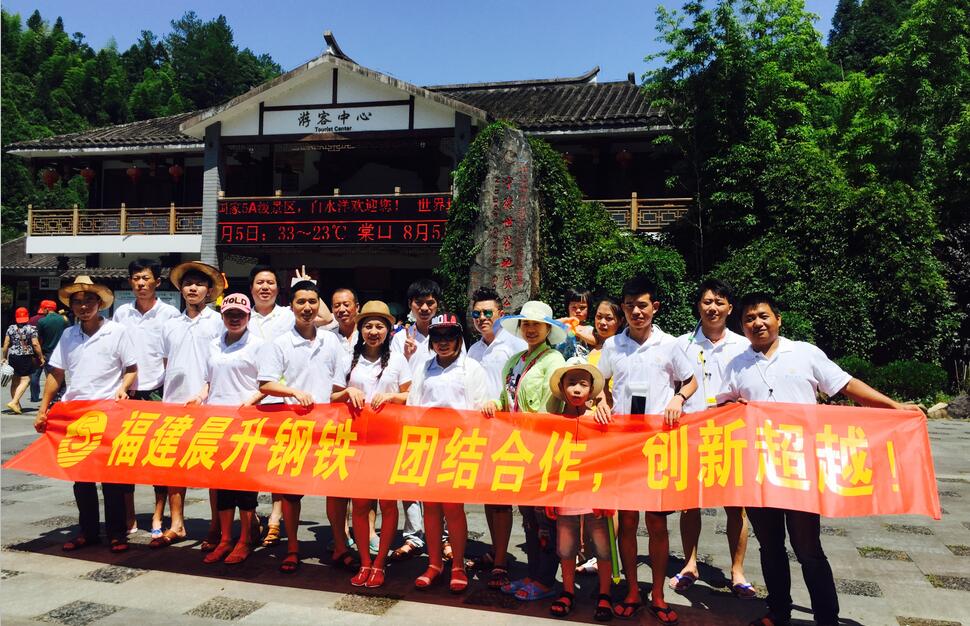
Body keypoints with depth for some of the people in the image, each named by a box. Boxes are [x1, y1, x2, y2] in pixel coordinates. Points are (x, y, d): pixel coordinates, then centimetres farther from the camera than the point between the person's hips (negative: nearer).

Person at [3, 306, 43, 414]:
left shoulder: (11, 328, 4)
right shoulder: (31, 329, -6)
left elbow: (6, 344, 4)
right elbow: (35, 344, -10)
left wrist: (5, 357, 13)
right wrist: (41, 357, -3)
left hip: (12, 357, 5)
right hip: (26, 357, -5)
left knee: (15, 381, 14)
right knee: (25, 380, -2)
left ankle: (17, 404, 21)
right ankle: (14, 402, -17)